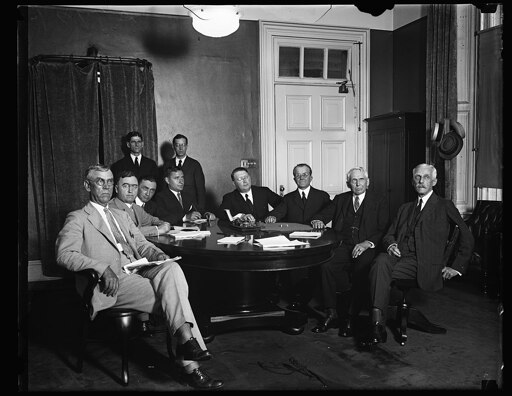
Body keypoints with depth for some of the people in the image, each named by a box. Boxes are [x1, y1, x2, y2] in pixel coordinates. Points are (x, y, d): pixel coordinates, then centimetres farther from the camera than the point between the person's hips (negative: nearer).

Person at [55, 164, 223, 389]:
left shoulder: (121, 216, 29)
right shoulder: (77, 219, 8)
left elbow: (142, 244, 24)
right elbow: (64, 254, -9)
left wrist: (157, 255, 0)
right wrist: (101, 267, -24)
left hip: (138, 274, 6)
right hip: (113, 285, -5)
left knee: (172, 268, -28)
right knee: (172, 299, -27)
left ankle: (185, 342, -32)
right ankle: (189, 367, -25)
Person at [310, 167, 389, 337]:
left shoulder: (379, 202, 10)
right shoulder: (340, 199, 19)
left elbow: (383, 230, 1)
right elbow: (324, 214, 11)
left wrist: (368, 243, -16)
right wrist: (318, 221, -14)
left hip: (367, 248, -2)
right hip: (343, 247, 3)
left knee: (361, 271, -34)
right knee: (326, 265, -28)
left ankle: (350, 318, -24)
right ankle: (331, 314, -19)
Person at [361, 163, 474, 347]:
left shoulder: (445, 206, 13)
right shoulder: (405, 208, 28)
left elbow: (467, 237, 10)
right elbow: (389, 234, 25)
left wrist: (457, 266, 2)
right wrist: (390, 244, 0)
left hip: (422, 263, -4)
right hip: (397, 255, 4)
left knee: (379, 271, -33)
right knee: (381, 261, -34)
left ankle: (376, 321, -27)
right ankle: (377, 325, -38)